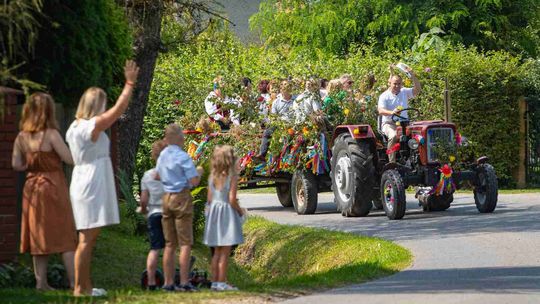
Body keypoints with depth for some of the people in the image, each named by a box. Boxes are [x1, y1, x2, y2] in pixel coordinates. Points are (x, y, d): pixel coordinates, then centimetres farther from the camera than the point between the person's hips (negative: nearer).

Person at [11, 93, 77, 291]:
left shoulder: (21, 137, 2)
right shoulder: (51, 134, -14)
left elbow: (16, 164, 1)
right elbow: (70, 159, -15)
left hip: (32, 187, 5)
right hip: (53, 186, -5)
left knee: (39, 235, 11)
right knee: (65, 235, -1)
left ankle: (41, 282, 10)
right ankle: (74, 280, -3)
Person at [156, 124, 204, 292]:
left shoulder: (162, 156, 10)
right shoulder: (183, 157, -12)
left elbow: (157, 175, 26)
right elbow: (194, 181, -15)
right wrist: (199, 172, 4)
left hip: (166, 197, 7)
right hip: (182, 197, -7)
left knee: (170, 244, 10)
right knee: (185, 243, -5)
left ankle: (168, 283, 10)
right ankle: (184, 283, -10)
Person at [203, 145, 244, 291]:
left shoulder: (212, 177, 4)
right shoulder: (232, 177, -14)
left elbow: (210, 199, 6)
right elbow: (232, 200, -16)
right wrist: (240, 211, 0)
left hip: (214, 213, 6)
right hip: (227, 214, -6)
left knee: (217, 252, 15)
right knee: (225, 252, -2)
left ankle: (214, 281, 16)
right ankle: (221, 283, -2)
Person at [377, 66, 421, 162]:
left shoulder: (404, 92, 13)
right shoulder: (384, 96, 1)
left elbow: (417, 90, -2)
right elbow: (380, 110, -15)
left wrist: (413, 76, -15)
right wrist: (392, 112, -36)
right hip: (389, 123, -4)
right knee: (393, 135, -37)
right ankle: (392, 162, -35)